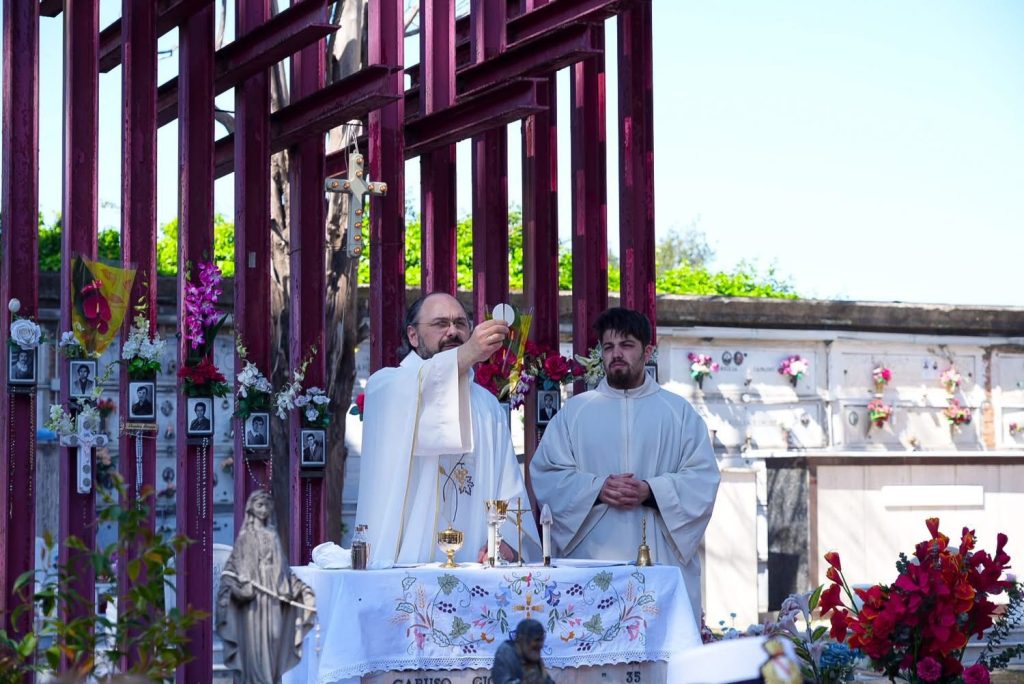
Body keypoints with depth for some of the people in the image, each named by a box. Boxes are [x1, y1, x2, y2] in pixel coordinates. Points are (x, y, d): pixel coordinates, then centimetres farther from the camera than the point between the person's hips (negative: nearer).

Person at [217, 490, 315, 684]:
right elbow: (232, 566, -2)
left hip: (273, 599, 4)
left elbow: (283, 568, 16)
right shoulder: (245, 537, 1)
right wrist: (242, 585, -19)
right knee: (255, 641, -6)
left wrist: (302, 589, 10)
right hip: (253, 599, -4)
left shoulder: (273, 536, 13)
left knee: (273, 639, 2)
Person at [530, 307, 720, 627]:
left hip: (661, 557, 0)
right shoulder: (574, 411, 12)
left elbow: (704, 477, 4)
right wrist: (597, 488, -11)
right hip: (592, 556, 0)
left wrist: (651, 491, -12)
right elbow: (545, 474, 5)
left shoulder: (680, 412, 11)